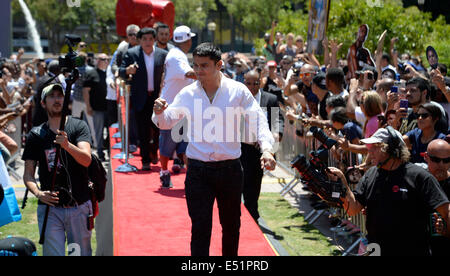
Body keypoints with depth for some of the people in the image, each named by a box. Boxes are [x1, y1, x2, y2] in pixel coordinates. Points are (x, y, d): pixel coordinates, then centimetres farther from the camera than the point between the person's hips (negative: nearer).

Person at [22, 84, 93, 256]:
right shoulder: (35, 135, 6)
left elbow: (86, 160, -13)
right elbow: (28, 174, 5)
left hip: (79, 206, 0)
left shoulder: (79, 126, 2)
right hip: (50, 208, 0)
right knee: (53, 254, -5)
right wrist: (38, 193, -15)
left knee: (82, 254, 9)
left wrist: (67, 145, -32)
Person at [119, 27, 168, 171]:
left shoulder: (163, 54, 1)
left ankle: (154, 152, 31)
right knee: (143, 131, 1)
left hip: (157, 97, 1)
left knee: (158, 128, 4)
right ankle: (145, 160, 8)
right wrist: (128, 71, -25)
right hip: (140, 98, -1)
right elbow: (121, 72, -2)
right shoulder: (131, 54, -2)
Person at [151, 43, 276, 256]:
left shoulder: (237, 91, -2)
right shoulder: (188, 94, 1)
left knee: (231, 226, 15)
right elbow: (167, 123, 5)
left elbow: (258, 120, -4)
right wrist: (159, 113, -19)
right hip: (198, 170, 0)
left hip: (230, 168, 1)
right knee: (200, 228, -4)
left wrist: (266, 148, -20)